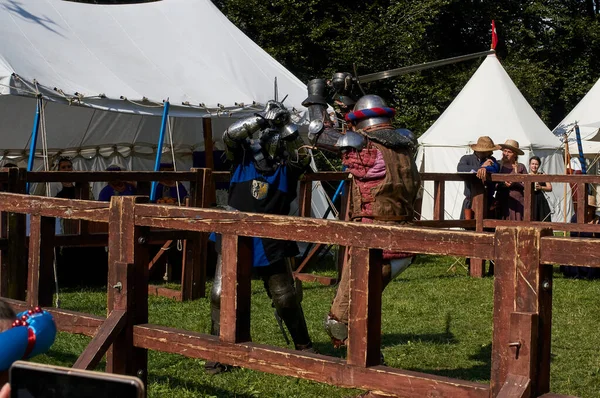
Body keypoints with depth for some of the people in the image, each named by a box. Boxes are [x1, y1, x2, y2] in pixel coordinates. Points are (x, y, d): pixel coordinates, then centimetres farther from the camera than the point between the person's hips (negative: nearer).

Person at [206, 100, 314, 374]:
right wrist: (263, 120, -25)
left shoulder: (287, 164, 0)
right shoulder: (244, 154, 1)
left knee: (285, 298, 8)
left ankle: (303, 346, 27)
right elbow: (230, 136, -16)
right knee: (221, 294, -5)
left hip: (270, 241, 0)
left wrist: (286, 128, -26)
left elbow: (303, 157, -20)